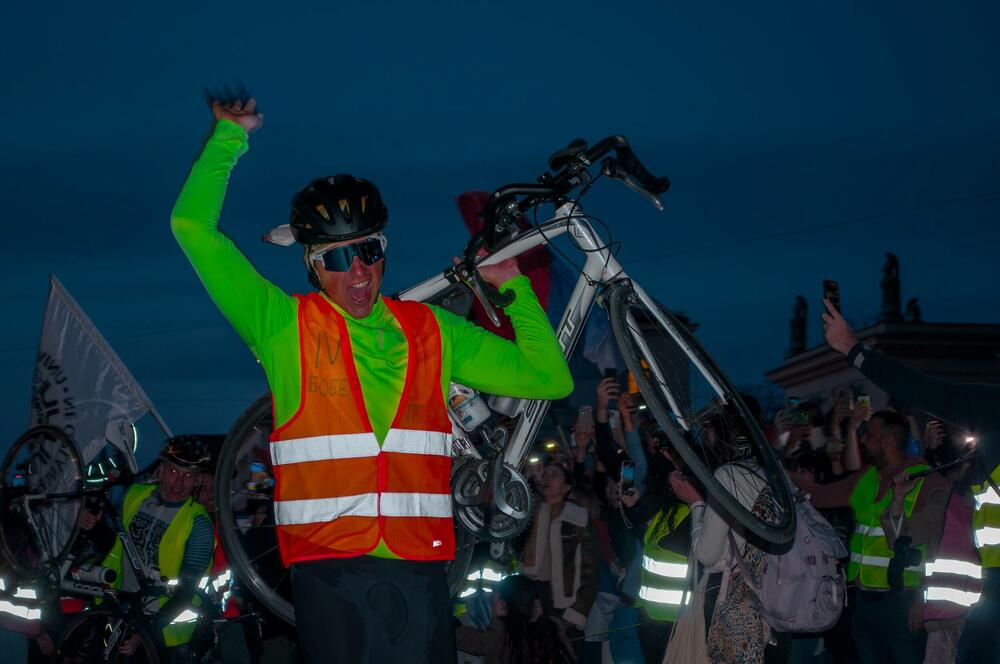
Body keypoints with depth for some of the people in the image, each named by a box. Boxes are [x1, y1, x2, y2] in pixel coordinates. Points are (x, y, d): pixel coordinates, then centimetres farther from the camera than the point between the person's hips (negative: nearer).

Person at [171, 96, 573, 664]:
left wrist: (513, 286, 10)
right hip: (330, 568, -3)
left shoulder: (431, 331, 12)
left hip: (420, 568, 3)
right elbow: (193, 227, -3)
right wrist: (230, 136, 6)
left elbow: (550, 379, 17)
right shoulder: (285, 327, 3)